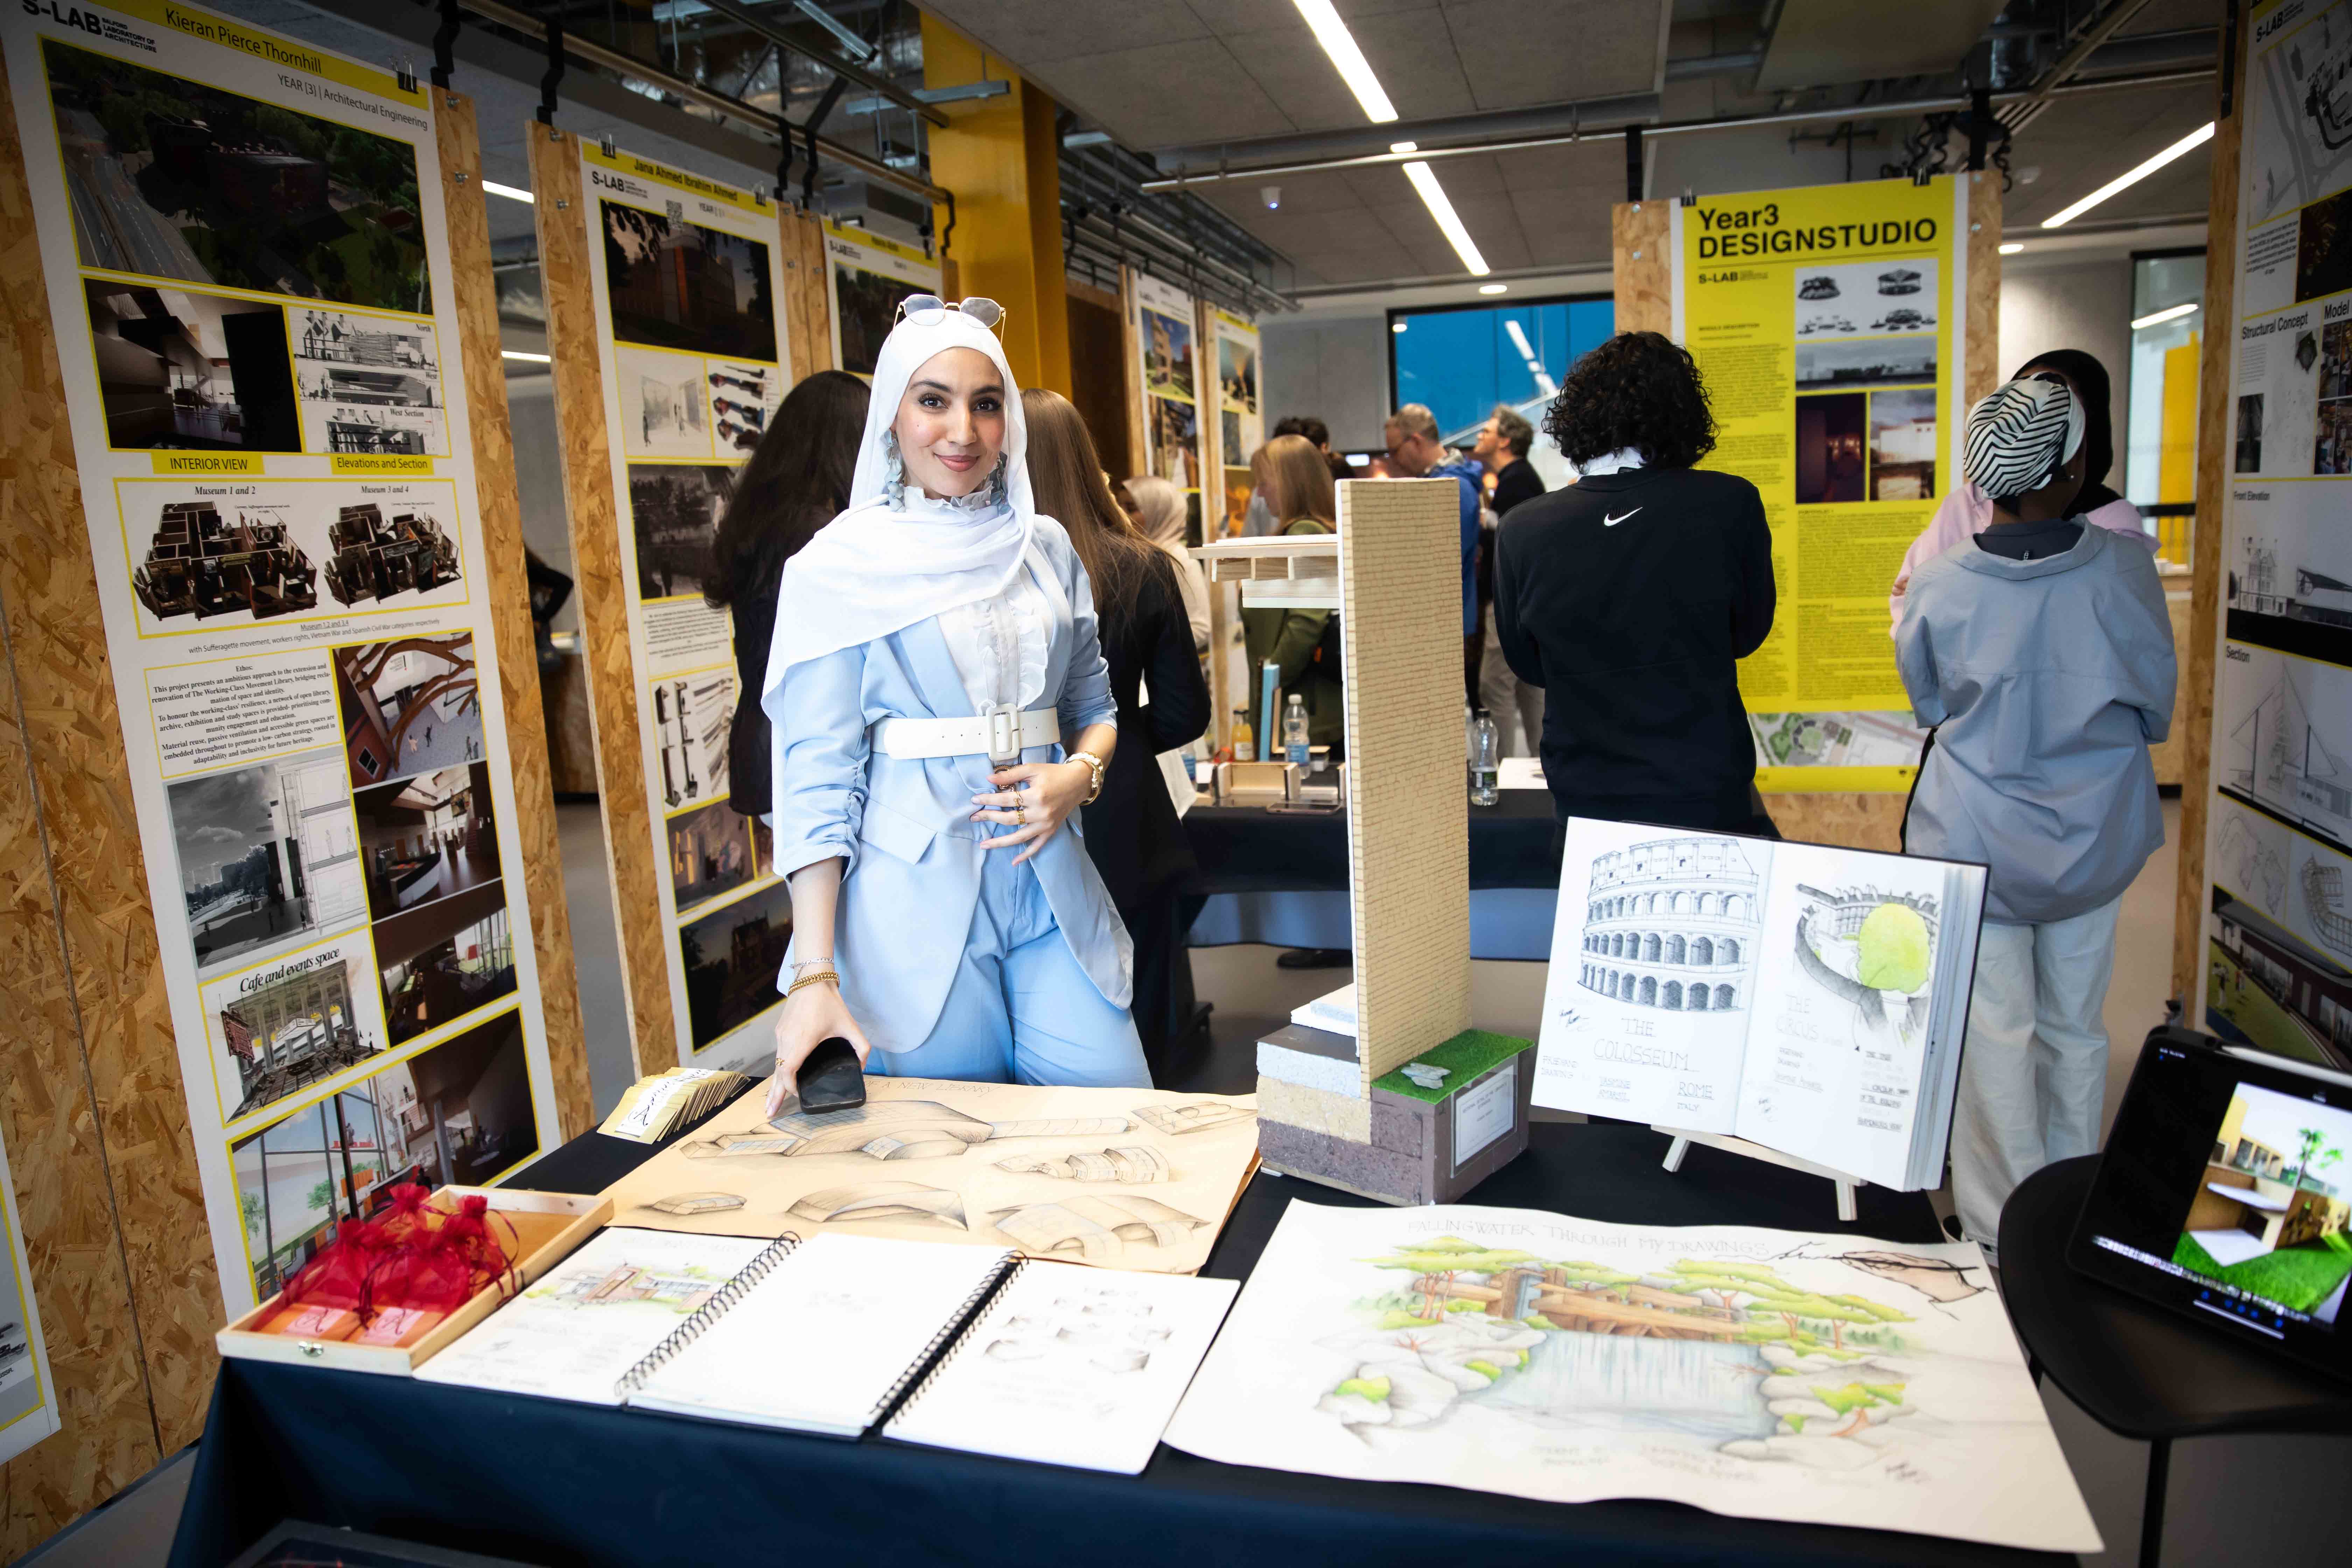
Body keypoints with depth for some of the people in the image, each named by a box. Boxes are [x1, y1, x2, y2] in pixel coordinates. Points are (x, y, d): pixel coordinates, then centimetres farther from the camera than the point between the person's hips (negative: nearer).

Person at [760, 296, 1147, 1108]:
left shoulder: (1045, 547, 10)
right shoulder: (839, 568, -3)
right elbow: (816, 781, -6)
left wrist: (1079, 776, -5)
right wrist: (813, 976, -13)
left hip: (1046, 883, 4)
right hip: (912, 899, -3)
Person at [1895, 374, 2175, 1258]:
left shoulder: (1938, 586, -17)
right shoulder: (2125, 570, -13)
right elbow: (2157, 710, 2)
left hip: (1979, 842, -2)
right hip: (2096, 839, 2)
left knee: (1995, 1035, 9)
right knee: (2075, 1030, 18)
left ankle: (2002, 1236, 20)